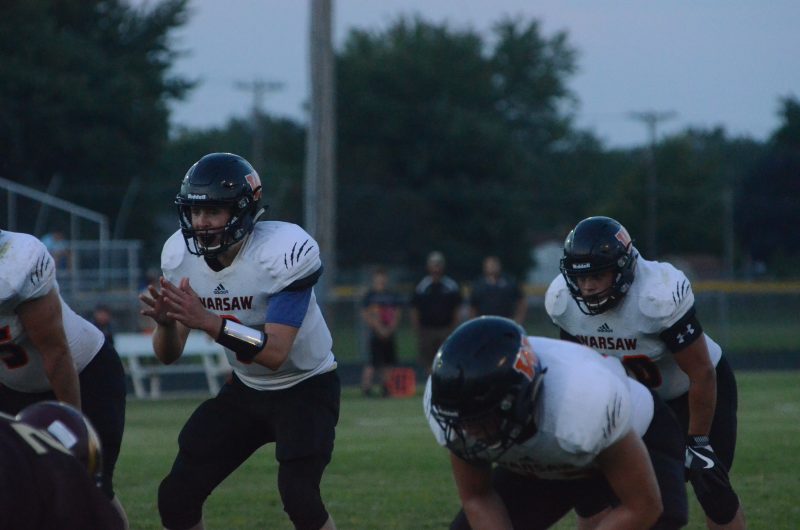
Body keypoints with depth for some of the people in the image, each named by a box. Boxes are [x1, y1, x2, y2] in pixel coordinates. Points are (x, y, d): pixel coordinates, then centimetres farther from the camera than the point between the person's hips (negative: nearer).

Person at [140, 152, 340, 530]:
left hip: (306, 386, -6)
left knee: (299, 497, -25)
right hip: (245, 390, 6)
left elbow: (275, 353, -33)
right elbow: (168, 355, -7)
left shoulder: (284, 251, -29)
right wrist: (166, 321, -30)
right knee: (177, 497, -1)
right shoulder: (181, 255, -11)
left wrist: (208, 321, -44)